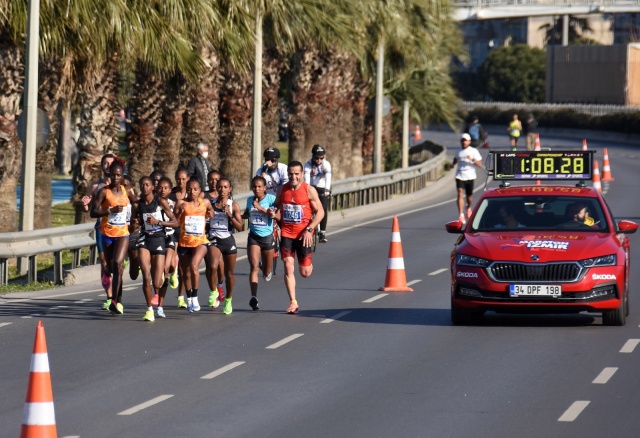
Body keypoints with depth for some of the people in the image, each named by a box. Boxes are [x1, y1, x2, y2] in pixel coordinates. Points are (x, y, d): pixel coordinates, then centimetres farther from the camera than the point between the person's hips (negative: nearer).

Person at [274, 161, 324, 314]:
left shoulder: (309, 190, -7)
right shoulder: (282, 190, 4)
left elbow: (320, 212, -6)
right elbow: (276, 207, 21)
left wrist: (309, 230, -16)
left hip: (303, 234, -2)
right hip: (287, 233, 2)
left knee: (305, 272, 3)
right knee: (288, 268, -9)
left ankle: (309, 266, 41)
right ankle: (293, 302, -6)